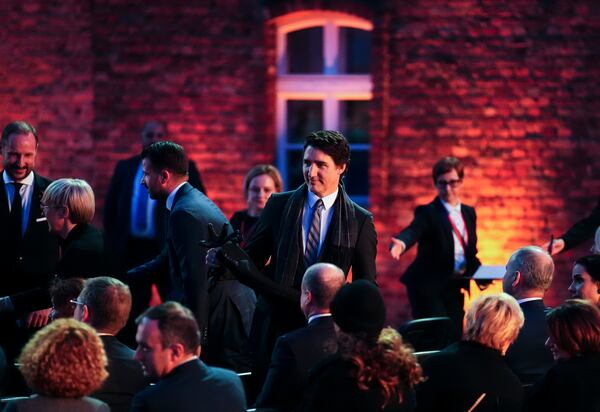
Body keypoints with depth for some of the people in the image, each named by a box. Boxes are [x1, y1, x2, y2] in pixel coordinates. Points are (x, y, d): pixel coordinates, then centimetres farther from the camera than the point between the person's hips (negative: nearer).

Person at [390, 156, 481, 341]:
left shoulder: (469, 213, 12)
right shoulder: (428, 213, -7)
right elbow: (413, 231, -27)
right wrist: (400, 244, -51)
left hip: (455, 287, 6)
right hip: (429, 287, -6)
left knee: (456, 336, 4)